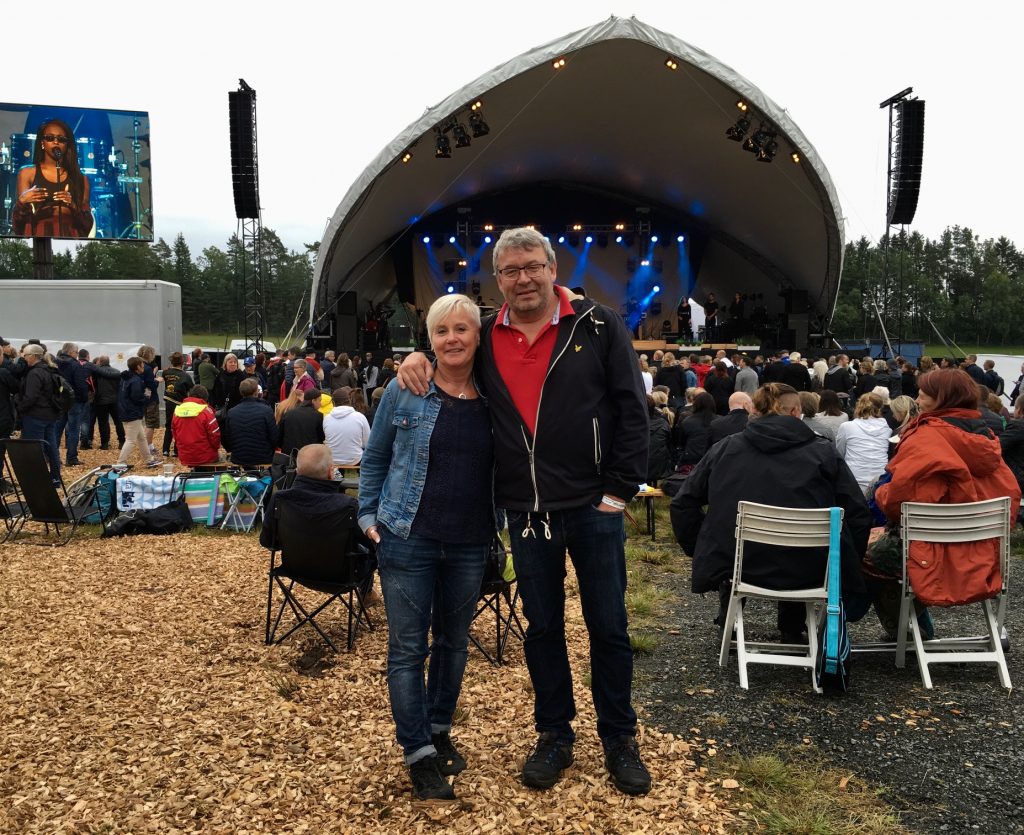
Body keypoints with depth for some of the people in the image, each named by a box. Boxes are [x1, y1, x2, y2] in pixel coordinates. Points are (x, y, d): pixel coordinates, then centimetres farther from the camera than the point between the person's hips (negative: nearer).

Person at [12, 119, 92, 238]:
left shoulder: (80, 178, 12)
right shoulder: (27, 173, 10)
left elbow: (88, 225, 7)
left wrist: (73, 206, -9)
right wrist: (22, 202, -13)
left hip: (69, 236, 0)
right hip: (38, 236, 0)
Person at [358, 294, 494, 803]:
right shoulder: (404, 392, -5)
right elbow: (374, 458, 5)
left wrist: (504, 523, 2)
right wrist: (368, 515, 0)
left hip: (470, 545, 3)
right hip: (408, 540, -2)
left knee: (454, 643, 16)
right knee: (408, 649, 2)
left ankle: (439, 730, 36)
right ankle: (418, 753, 15)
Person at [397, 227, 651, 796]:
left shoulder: (598, 327, -3)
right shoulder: (485, 338, 6)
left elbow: (631, 409, -4)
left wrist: (619, 489, -8)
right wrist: (418, 355, 1)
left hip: (592, 506, -2)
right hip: (526, 512, 3)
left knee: (607, 627, 8)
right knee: (542, 627, 14)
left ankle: (619, 740, 26)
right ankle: (554, 736, 31)